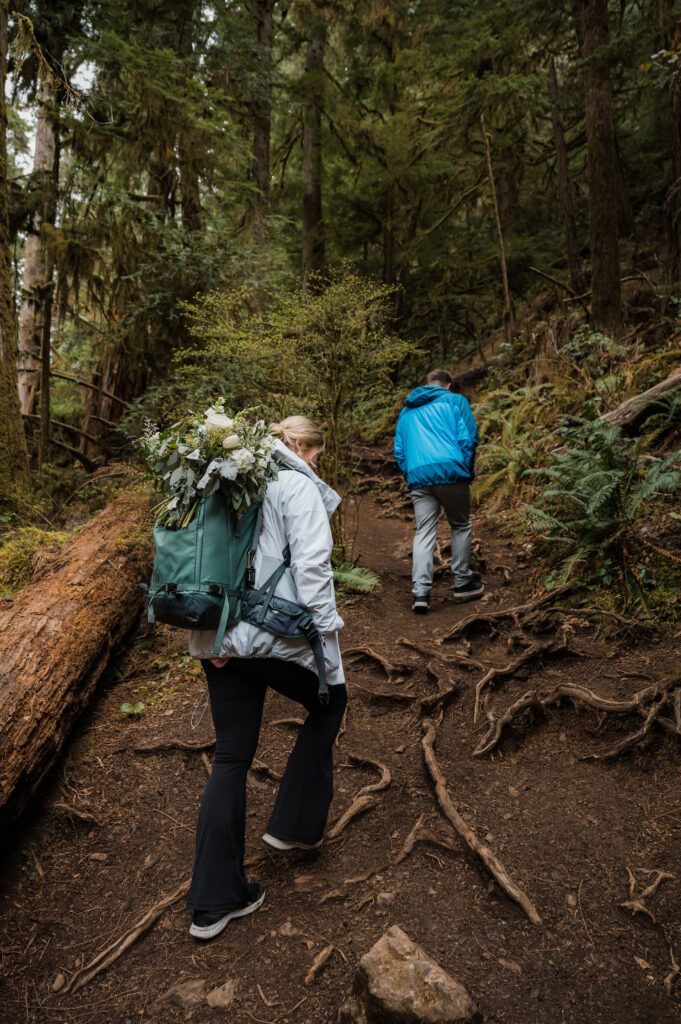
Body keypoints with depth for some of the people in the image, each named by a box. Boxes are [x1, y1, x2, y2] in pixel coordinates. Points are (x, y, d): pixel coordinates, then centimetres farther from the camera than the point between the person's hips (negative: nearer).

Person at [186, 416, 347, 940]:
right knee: (329, 702, 23)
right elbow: (312, 562, -18)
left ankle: (215, 900, 20)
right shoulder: (299, 487, -8)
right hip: (274, 635, -7)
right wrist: (326, 625, -10)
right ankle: (294, 823, 28)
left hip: (219, 637, 7)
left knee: (231, 756, 14)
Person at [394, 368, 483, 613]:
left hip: (418, 476, 3)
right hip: (450, 471, -3)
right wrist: (467, 472, 9)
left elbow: (399, 450, 19)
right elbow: (468, 438, 1)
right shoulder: (455, 401, 10)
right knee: (460, 527, 13)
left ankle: (420, 592, -7)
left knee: (424, 533, 3)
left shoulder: (407, 411, 23)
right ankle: (462, 583, 20)